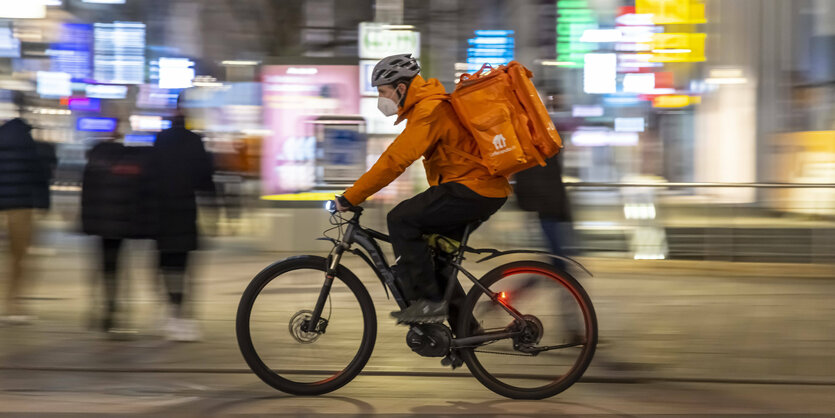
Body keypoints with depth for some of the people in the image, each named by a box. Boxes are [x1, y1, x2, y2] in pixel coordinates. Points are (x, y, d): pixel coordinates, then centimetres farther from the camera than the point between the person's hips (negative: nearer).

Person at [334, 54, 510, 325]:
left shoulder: (429, 111, -16)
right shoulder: (428, 104, 18)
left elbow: (394, 161, -22)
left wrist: (350, 198, -18)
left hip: (473, 189, -11)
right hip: (489, 191, 11)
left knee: (401, 220, -15)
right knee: (433, 252, 14)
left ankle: (429, 302, -13)